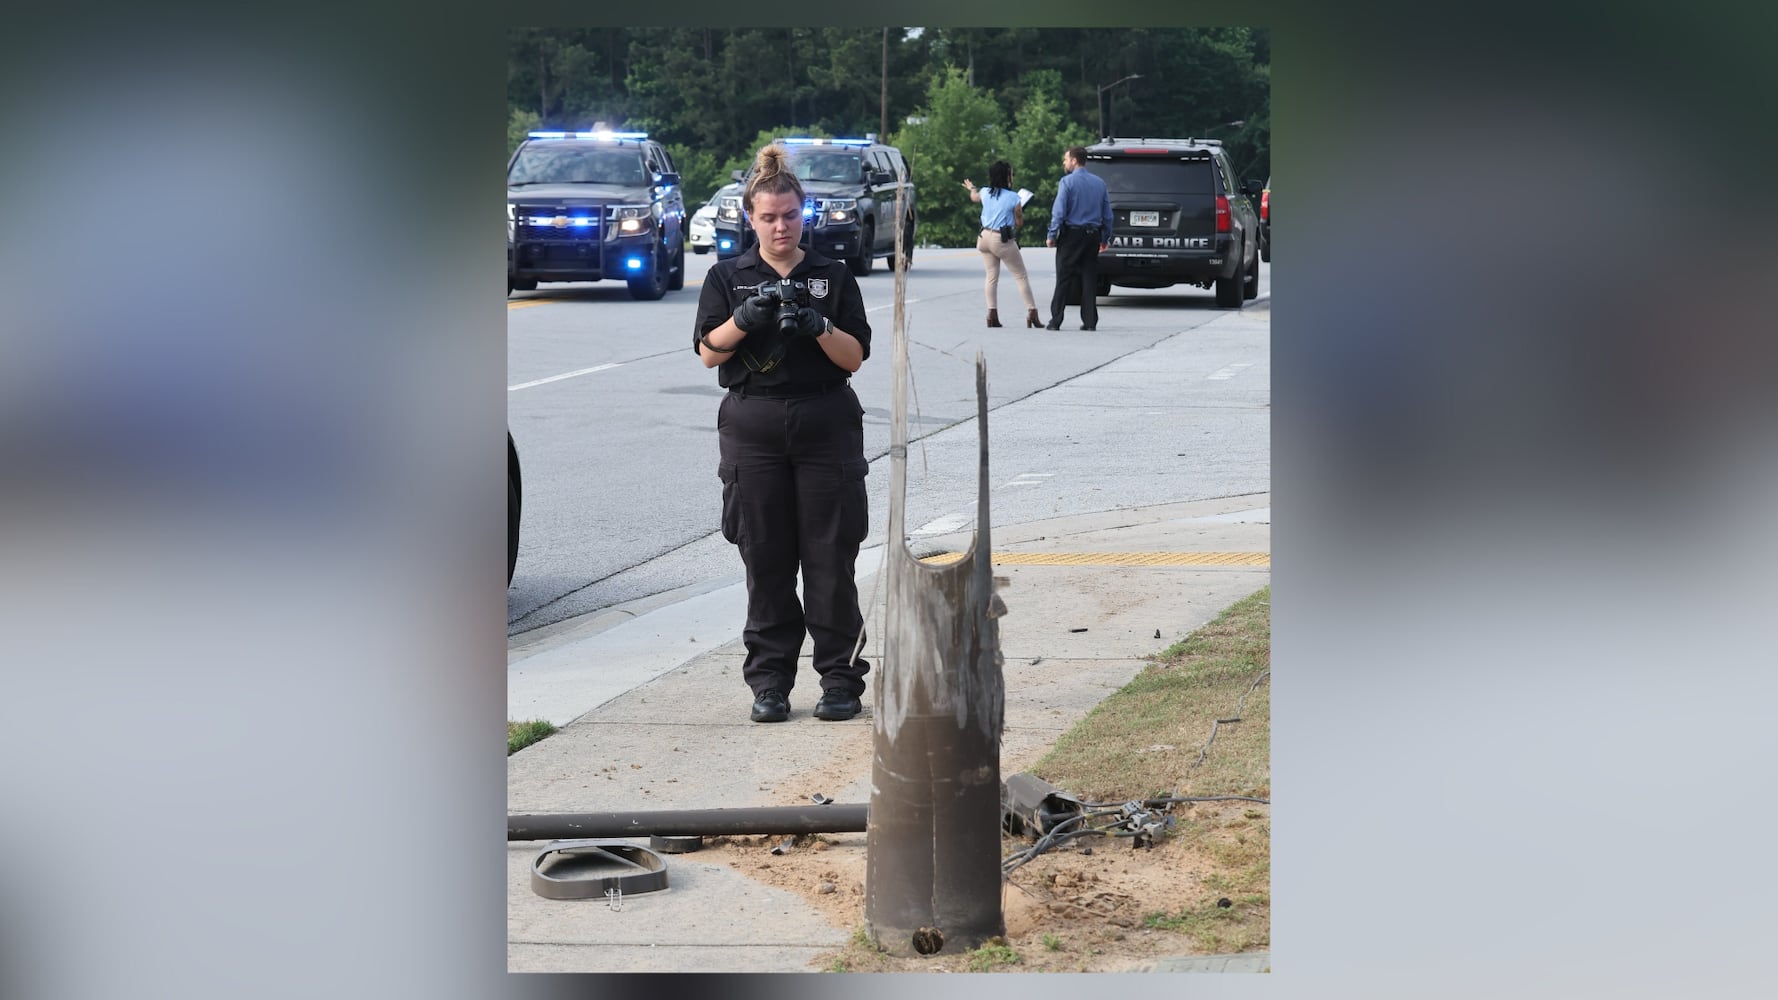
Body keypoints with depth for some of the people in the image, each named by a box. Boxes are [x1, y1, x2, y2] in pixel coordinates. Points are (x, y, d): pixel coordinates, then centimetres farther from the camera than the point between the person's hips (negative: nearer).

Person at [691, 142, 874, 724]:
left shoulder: (832, 277, 9)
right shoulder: (729, 277, 8)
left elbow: (855, 357, 3)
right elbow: (709, 351, -1)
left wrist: (818, 326, -15)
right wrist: (746, 317, -19)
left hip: (826, 425, 0)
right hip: (754, 429, 0)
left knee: (830, 559, -2)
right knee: (766, 560, 1)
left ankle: (841, 678, 4)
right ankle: (770, 680, 9)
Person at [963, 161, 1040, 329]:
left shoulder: (985, 193, 4)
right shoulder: (1013, 197, -13)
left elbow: (974, 196, 30)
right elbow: (1019, 223, -6)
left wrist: (971, 188, 53)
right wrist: (1020, 211, 14)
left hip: (985, 237, 5)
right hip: (1003, 240, -5)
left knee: (992, 276, 11)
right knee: (1021, 277, 3)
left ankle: (992, 314, 1)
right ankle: (1032, 312, -2)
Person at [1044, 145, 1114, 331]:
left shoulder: (1067, 182, -8)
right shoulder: (1099, 183, 8)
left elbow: (1059, 211, -13)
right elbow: (1108, 214, 10)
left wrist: (1052, 235, -7)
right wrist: (1105, 238, 17)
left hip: (1071, 234, -4)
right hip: (1092, 235, 4)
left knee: (1064, 278, -2)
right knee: (1089, 279, 8)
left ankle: (1055, 321, -2)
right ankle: (1090, 321, 5)